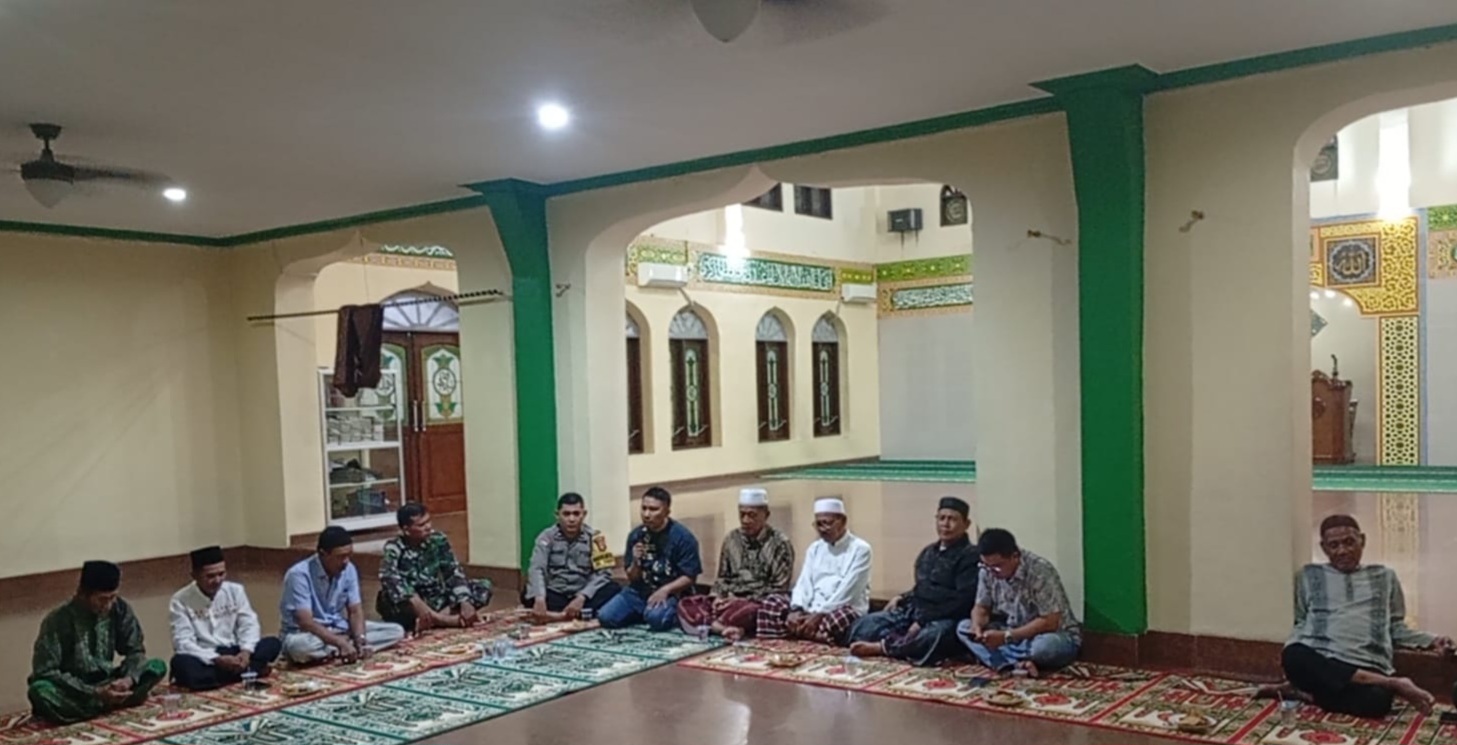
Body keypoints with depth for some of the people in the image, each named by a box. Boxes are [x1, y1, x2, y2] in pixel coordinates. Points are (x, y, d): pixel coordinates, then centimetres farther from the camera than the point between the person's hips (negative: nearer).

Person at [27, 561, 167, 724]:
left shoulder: (120, 609, -8)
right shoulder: (58, 620, -18)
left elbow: (136, 651, 0)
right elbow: (45, 672, -22)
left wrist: (128, 679, -23)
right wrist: (94, 692, -30)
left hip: (106, 686, 4)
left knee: (157, 667, -16)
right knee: (40, 691, -36)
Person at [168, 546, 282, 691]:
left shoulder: (235, 590, 3)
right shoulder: (180, 600, -7)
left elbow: (249, 625, -1)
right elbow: (183, 643, -15)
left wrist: (246, 652, -22)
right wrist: (218, 660, -28)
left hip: (234, 654, 3)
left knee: (273, 643, -18)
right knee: (180, 663, -37)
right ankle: (246, 671, -28)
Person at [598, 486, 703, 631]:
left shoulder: (682, 537, -11)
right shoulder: (636, 535, 2)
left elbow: (689, 577, -10)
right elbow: (632, 578, 8)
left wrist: (665, 590, -24)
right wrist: (635, 562, -14)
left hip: (671, 593, -5)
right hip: (640, 591, 6)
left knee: (655, 618, -36)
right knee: (606, 617, -13)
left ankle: (672, 615, -1)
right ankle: (644, 614, 11)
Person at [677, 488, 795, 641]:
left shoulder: (780, 544, -5)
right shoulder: (732, 539, 10)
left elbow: (779, 590, -9)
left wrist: (742, 601, -17)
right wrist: (717, 597, -5)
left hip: (760, 604, -6)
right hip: (730, 600, 6)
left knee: (747, 612, -41)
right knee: (686, 605, -18)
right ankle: (729, 629, -34)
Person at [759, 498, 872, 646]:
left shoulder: (860, 549, -3)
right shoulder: (814, 548, 16)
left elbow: (848, 590, -13)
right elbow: (804, 582, 5)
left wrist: (819, 614, -22)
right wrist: (796, 610, -16)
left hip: (846, 610, -6)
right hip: (812, 609, 6)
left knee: (839, 617, -40)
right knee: (771, 602, -16)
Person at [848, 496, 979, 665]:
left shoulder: (970, 556, -5)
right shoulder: (928, 552, 19)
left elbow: (962, 600, -15)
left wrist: (923, 621, -20)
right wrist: (902, 598, 6)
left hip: (945, 619, -8)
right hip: (913, 611, 8)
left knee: (936, 635, -43)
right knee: (865, 624, -10)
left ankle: (881, 647, -29)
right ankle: (906, 646, -33)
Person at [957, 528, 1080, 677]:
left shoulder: (1040, 571, -25)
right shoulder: (988, 570, -8)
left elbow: (1050, 623, -27)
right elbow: (982, 607, 3)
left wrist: (1006, 637, -30)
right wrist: (977, 627, -20)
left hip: (1056, 637, -6)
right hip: (1015, 636, 6)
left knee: (1046, 646, -41)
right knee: (963, 627, -11)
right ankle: (1016, 665, -30)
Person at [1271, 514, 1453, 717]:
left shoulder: (1384, 577, 25)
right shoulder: (1309, 576, 21)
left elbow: (1396, 626, 25)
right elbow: (1300, 623, 18)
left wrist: (1431, 640, 7)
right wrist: (1292, 644, -4)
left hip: (1367, 666, 0)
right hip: (1319, 661, 1)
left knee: (1375, 699, -38)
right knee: (1293, 657, -39)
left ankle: (1307, 693, -15)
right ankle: (1391, 684, -26)